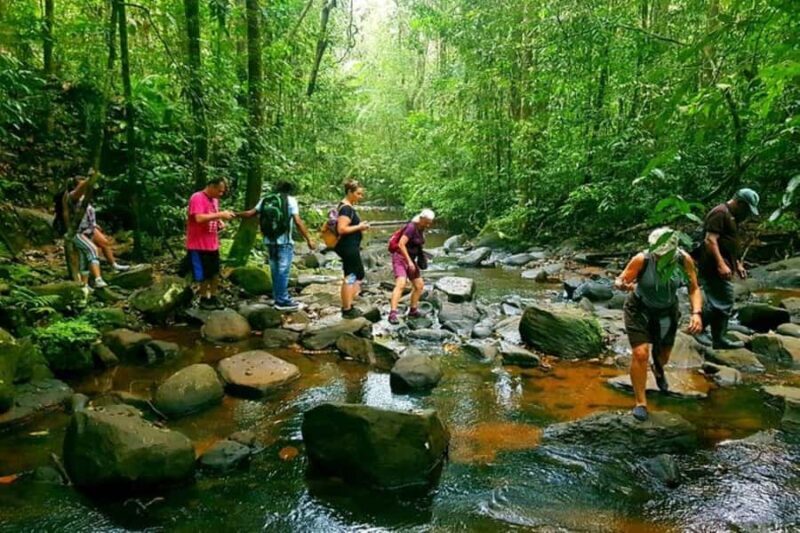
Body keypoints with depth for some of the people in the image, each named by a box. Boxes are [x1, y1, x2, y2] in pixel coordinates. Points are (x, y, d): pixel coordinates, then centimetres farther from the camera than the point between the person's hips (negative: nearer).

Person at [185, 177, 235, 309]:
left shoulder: (214, 199, 10)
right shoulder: (197, 198, -16)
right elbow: (199, 218, -28)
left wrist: (220, 223, 0)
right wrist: (220, 214, -27)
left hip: (213, 244, 8)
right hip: (199, 245, -8)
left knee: (215, 273, 13)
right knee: (204, 275, 5)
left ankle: (213, 297, 26)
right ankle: (203, 299, 20)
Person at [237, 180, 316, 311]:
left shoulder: (265, 200, 10)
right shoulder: (290, 200, -3)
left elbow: (250, 213, 8)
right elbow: (298, 222, -11)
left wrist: (235, 214, 24)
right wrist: (309, 240, -10)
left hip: (270, 241, 5)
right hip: (284, 241, -5)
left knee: (275, 270, 14)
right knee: (283, 271, -2)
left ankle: (278, 297, 21)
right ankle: (282, 301, 1)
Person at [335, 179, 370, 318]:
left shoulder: (347, 206, 13)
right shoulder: (346, 208, -18)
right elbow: (341, 229, -26)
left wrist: (359, 226, 9)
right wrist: (359, 227, -17)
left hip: (351, 247, 11)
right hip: (348, 248, -11)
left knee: (358, 275, 18)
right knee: (350, 277, -2)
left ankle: (348, 306, 25)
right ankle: (347, 310, 7)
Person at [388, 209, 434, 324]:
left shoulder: (421, 229, 8)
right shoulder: (411, 227, -19)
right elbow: (401, 244, -26)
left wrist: (418, 259, 14)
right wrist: (409, 261, -27)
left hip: (410, 259, 9)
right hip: (400, 258, -9)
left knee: (419, 285, 9)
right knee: (401, 284, -26)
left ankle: (413, 310, 23)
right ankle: (392, 314, -32)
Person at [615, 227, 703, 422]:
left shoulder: (684, 260, -23)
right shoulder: (642, 260, -31)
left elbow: (694, 289, -14)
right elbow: (619, 281, -26)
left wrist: (696, 313, -29)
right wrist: (623, 284, -50)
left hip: (667, 311, 3)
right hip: (639, 309, -3)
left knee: (663, 355, 19)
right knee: (641, 354, -16)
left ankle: (658, 370, 59)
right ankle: (640, 402, 2)